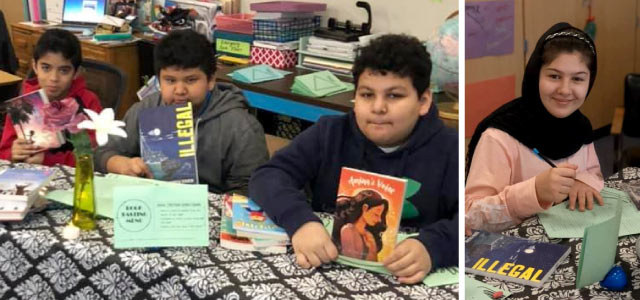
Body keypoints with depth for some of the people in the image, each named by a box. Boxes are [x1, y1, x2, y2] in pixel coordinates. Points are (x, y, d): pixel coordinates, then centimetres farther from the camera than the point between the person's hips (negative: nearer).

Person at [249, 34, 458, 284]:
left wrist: (432, 247, -34)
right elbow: (268, 176, -7)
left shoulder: (450, 151, -3)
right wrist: (299, 222, -27)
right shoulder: (329, 133, 3)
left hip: (407, 284, 0)